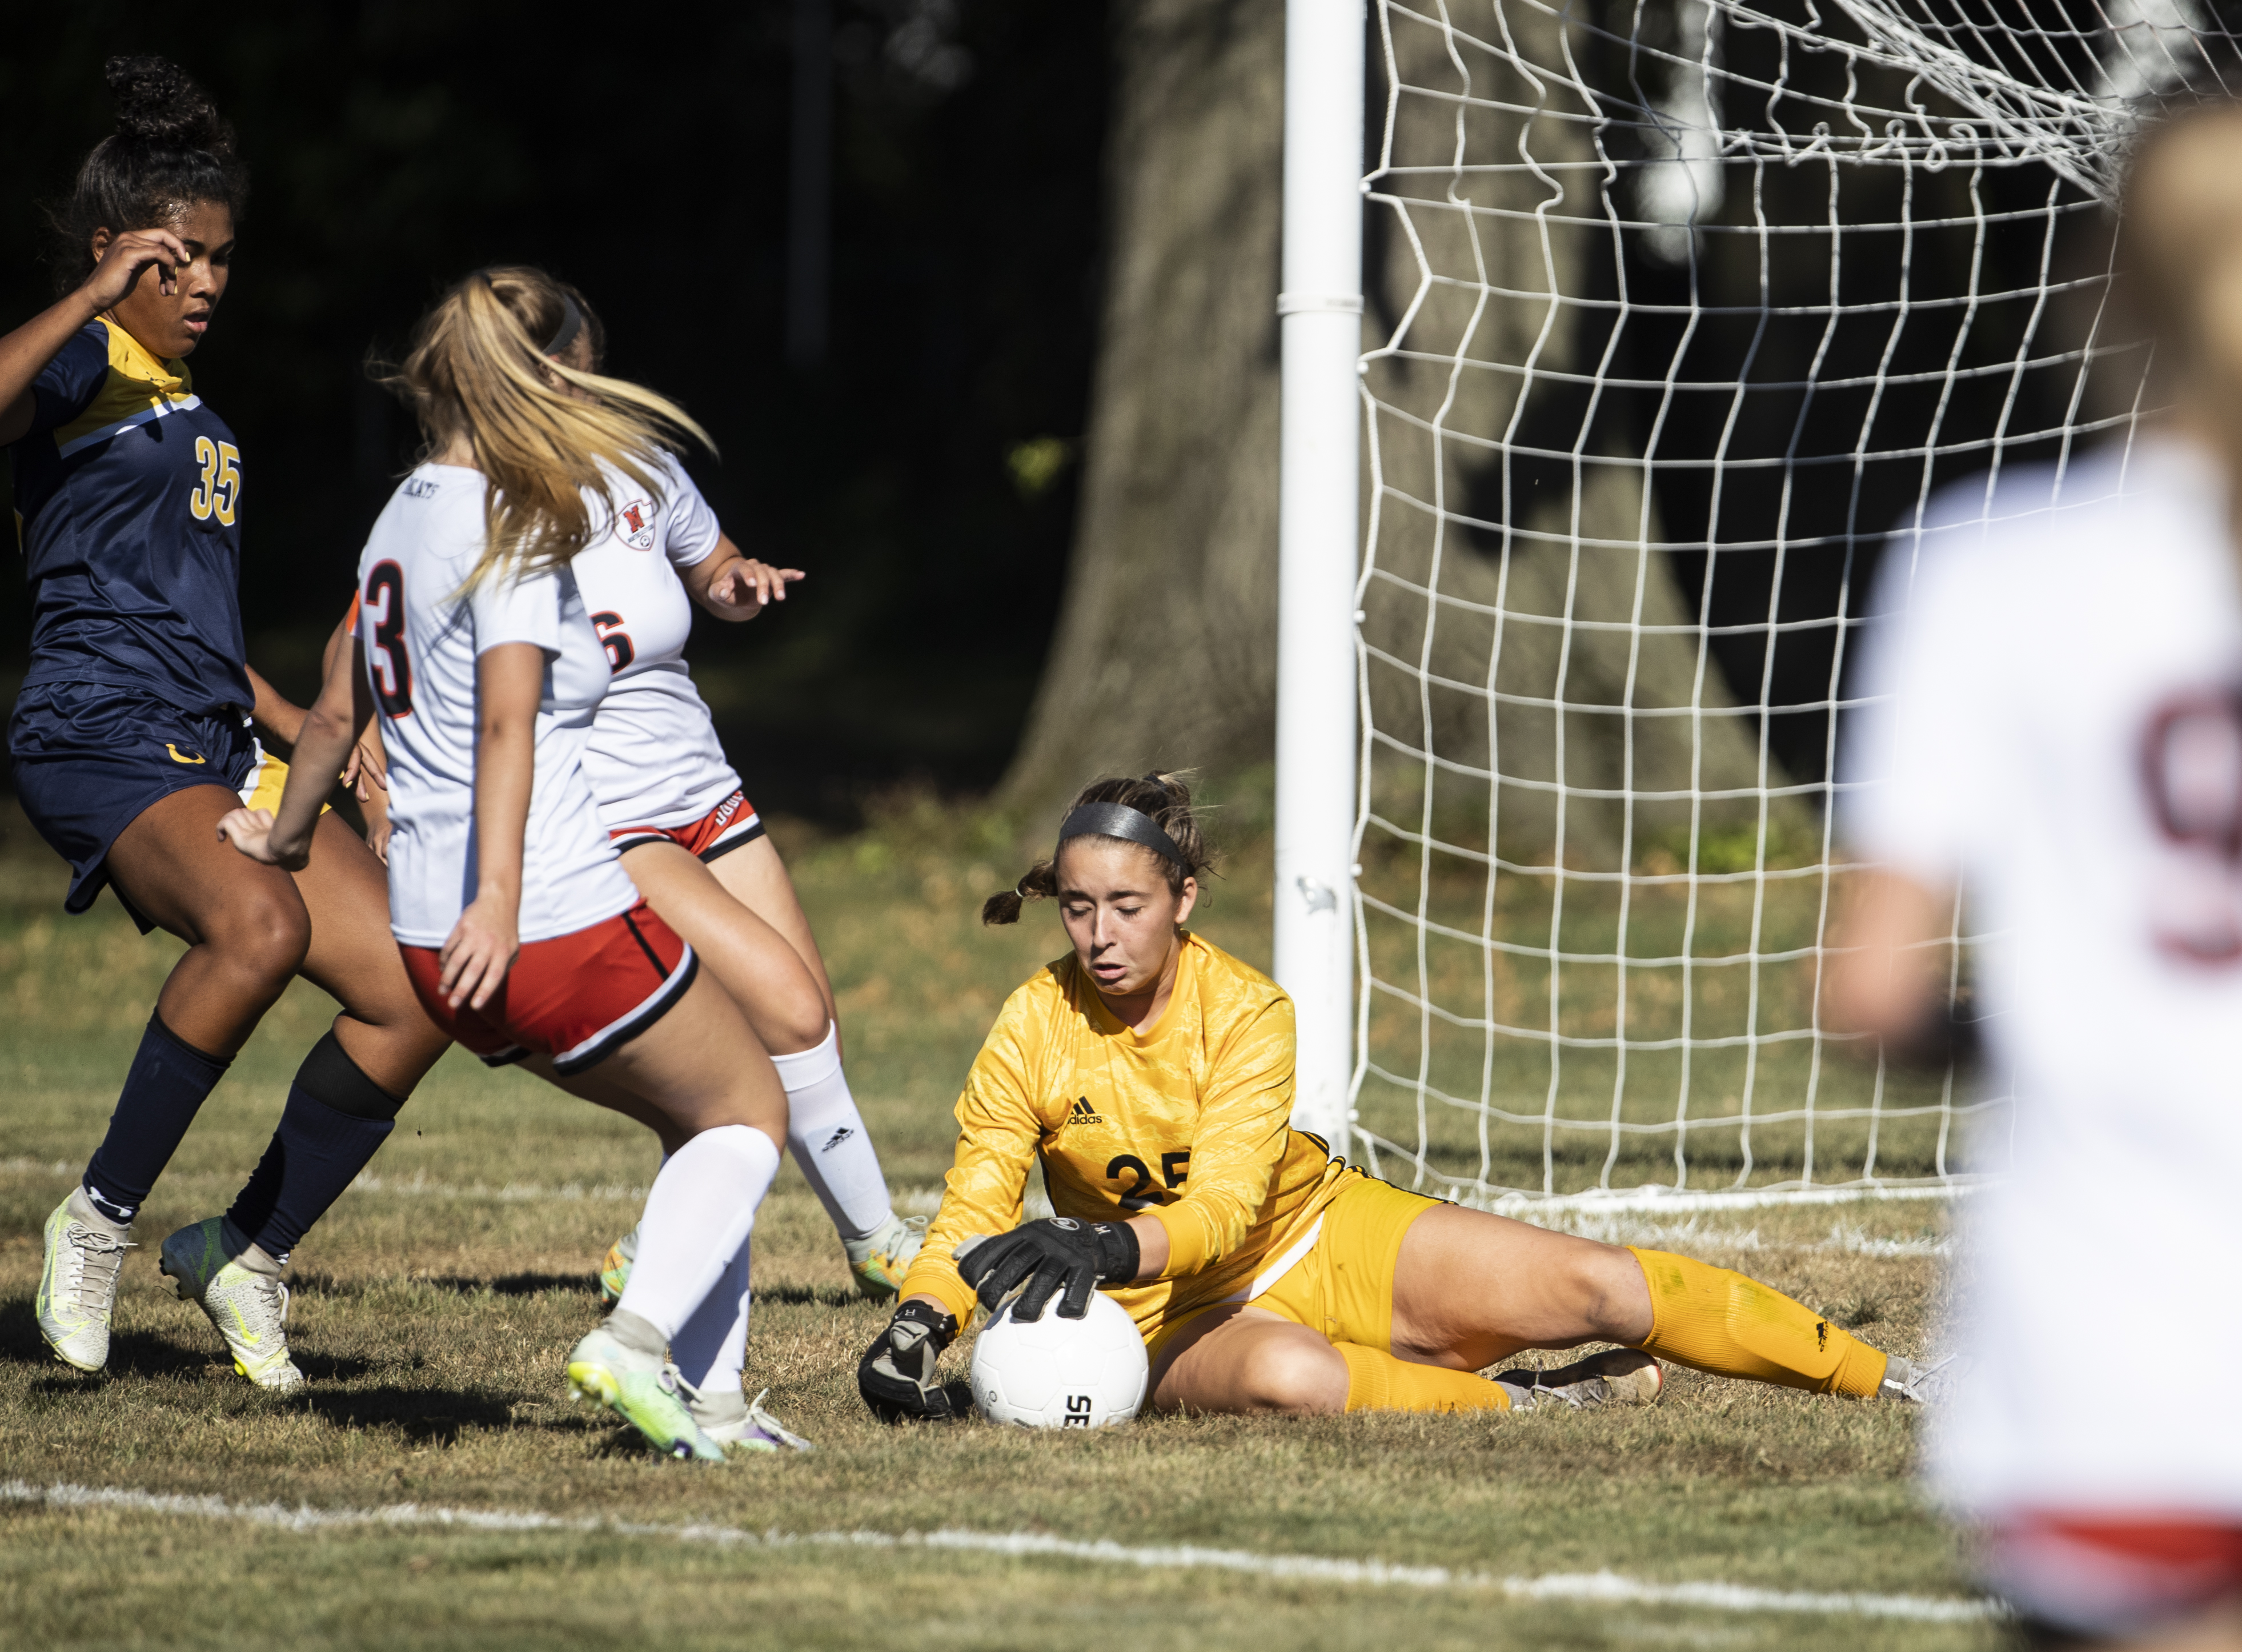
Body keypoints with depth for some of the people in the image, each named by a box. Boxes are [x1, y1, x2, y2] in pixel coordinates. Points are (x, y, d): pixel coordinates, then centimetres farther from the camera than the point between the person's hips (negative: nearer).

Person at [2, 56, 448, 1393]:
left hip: (218, 749, 9)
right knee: (261, 923, -36)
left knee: (415, 994, -5)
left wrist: (307, 730, 23)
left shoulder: (203, 425, 24)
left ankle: (247, 1251, 8)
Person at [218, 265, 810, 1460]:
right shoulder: (513, 523, -12)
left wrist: (287, 832, 42)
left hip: (431, 944, 8)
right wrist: (497, 897, -33)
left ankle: (703, 1399, 10)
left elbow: (339, 709, 26)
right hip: (558, 916, -8)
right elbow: (506, 719, -24)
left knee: (694, 1118, 19)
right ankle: (639, 1338, -14)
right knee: (748, 1111, 7)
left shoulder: (404, 516, 13)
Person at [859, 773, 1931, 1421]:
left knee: (1595, 1287, -10)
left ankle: (1882, 1380, 2)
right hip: (1179, 1317, -1)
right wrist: (919, 1326, -35)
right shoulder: (1032, 1033, -13)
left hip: (1325, 1234, 2)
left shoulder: (1248, 1012, -16)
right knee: (1287, 1380, -41)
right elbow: (976, 1209, -14)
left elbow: (1225, 1203, -27)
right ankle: (1518, 1406, -20)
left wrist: (1111, 1246, -48)